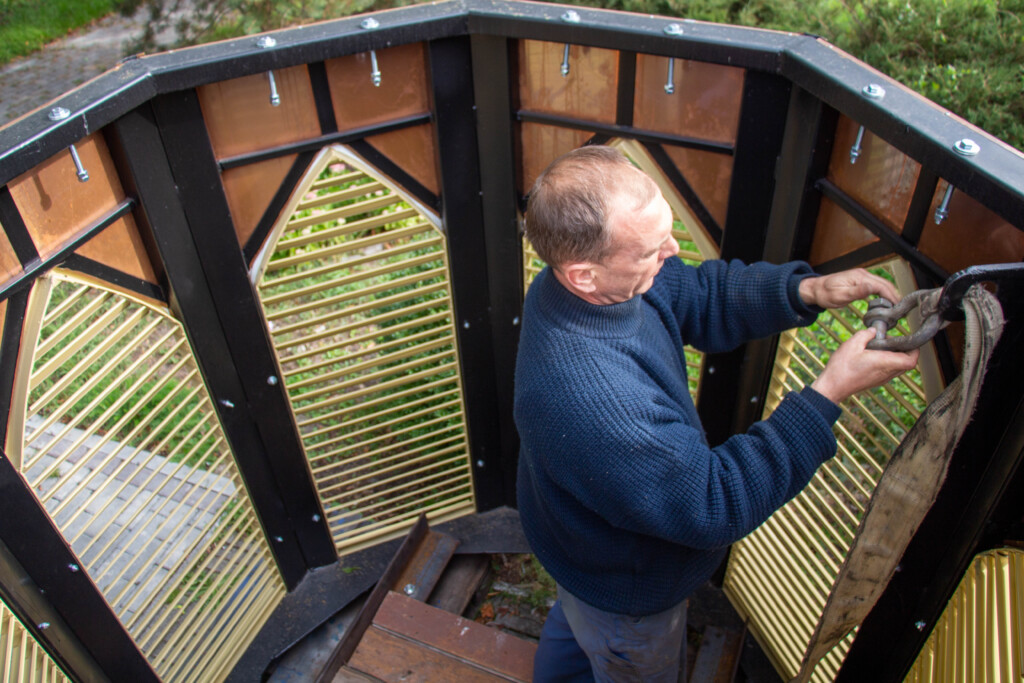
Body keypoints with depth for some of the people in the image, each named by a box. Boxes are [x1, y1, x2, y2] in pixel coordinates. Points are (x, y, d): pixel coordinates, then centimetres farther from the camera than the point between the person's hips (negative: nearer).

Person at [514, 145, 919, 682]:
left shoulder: (609, 277, -21)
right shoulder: (587, 400, -48)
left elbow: (701, 297, -6)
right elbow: (714, 506, -37)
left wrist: (805, 291, -22)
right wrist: (829, 394, -36)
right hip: (625, 595, -8)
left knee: (576, 617, 39)